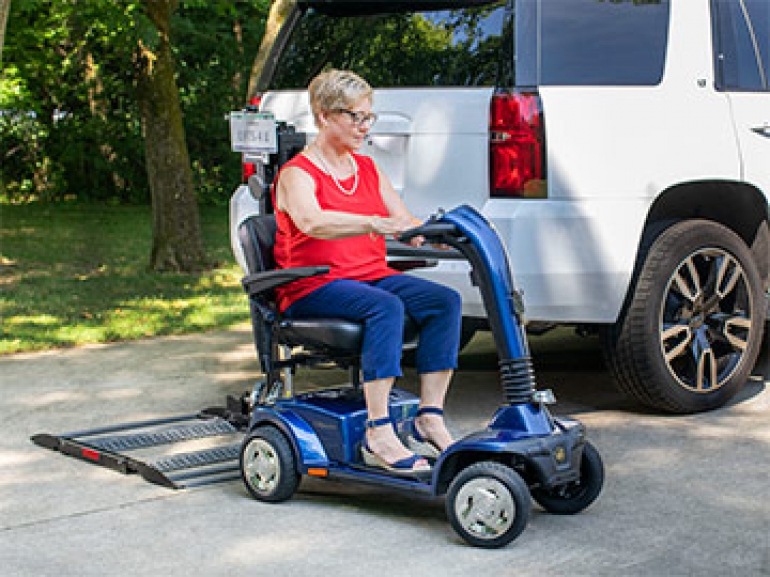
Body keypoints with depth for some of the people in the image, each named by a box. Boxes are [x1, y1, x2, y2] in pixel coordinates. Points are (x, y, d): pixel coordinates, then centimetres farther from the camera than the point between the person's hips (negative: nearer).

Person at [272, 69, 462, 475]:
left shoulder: (366, 168, 18)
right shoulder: (297, 173, -6)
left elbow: (405, 223, 12)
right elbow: (311, 222, -29)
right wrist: (374, 224, -44)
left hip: (372, 275, 7)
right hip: (313, 287, -7)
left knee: (445, 300, -17)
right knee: (386, 307, -35)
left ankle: (429, 421, -19)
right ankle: (378, 435, -37)